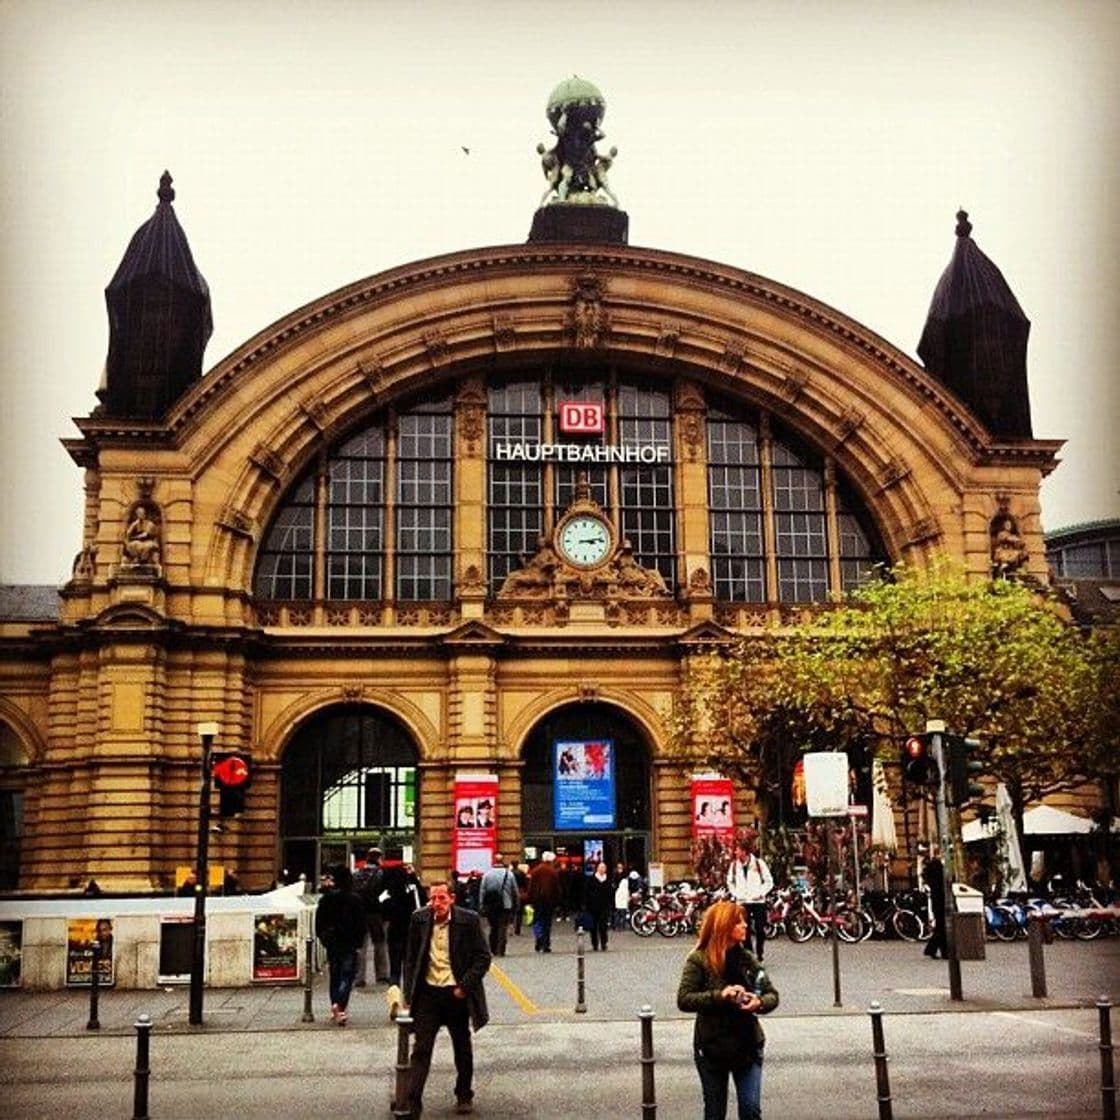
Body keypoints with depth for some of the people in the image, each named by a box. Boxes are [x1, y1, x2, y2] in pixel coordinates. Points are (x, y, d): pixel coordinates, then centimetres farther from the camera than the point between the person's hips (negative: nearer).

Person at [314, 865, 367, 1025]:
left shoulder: (326, 899, -3)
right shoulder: (355, 900, -10)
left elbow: (319, 922, 2)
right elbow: (361, 924, -7)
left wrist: (323, 938, 14)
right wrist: (358, 942, 3)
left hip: (332, 944, 3)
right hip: (350, 945, -3)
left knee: (335, 976, 16)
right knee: (347, 976, -2)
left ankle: (335, 1008, 20)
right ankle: (339, 1004, -22)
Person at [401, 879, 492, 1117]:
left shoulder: (468, 920, -9)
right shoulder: (419, 920, -2)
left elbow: (483, 957, -5)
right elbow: (410, 958, 7)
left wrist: (465, 986, -13)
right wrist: (409, 993, 1)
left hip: (457, 993, -1)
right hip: (428, 992, 1)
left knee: (462, 1049, 15)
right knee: (421, 1050, -4)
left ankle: (464, 1096, 33)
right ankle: (412, 1102, -2)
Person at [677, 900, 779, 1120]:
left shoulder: (747, 958, 2)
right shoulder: (699, 960, -10)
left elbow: (772, 994, 4)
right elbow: (684, 999, -16)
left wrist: (760, 1003, -18)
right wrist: (719, 995, -28)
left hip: (748, 1046, 3)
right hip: (712, 1047, -3)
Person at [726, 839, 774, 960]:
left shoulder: (759, 863, -7)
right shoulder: (734, 865, 3)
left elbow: (769, 881, -1)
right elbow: (730, 882, 15)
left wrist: (760, 893, -10)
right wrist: (735, 894, 2)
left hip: (758, 901, -2)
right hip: (742, 902, 3)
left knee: (760, 929, -1)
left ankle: (759, 953, 13)